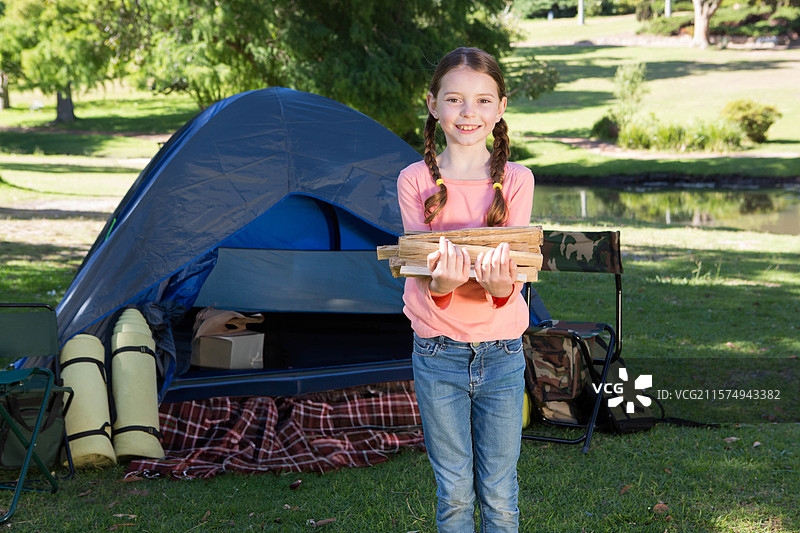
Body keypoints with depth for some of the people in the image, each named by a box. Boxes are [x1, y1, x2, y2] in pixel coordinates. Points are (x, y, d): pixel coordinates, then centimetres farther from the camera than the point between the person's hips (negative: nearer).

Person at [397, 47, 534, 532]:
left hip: (501, 351, 0)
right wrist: (442, 283, -32)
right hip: (438, 352, 0)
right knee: (453, 492, 7)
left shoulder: (516, 180, 0)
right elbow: (420, 266, -7)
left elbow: (514, 267, -7)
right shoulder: (416, 179, -1)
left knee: (500, 494, 7)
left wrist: (501, 284, -32)